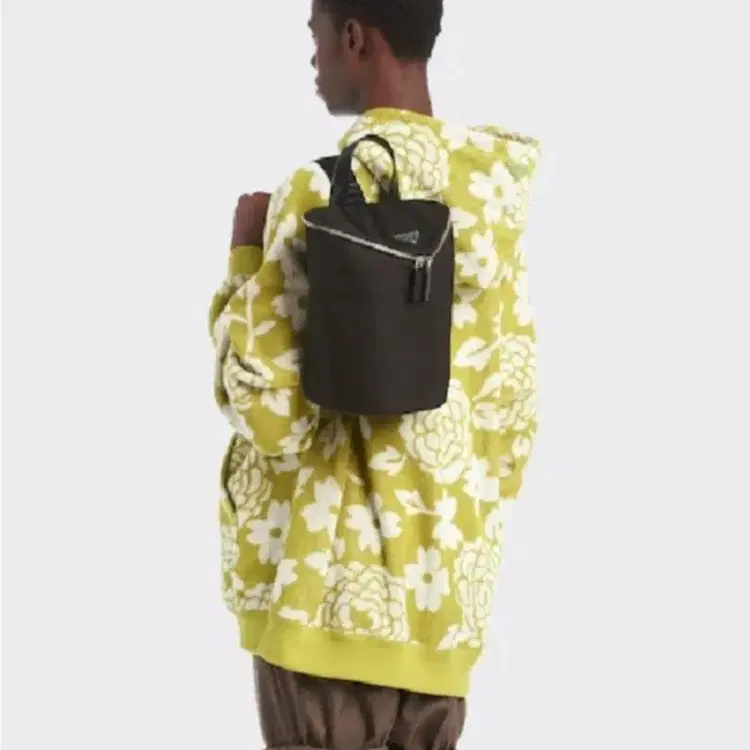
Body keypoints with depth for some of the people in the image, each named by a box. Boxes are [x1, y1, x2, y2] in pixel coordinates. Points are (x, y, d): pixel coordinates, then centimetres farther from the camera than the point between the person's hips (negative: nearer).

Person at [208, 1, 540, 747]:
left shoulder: (328, 194, -15)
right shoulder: (492, 189, 5)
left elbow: (272, 413, -16)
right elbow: (513, 400, 9)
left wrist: (244, 257, -3)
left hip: (335, 592, -6)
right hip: (444, 595, 6)